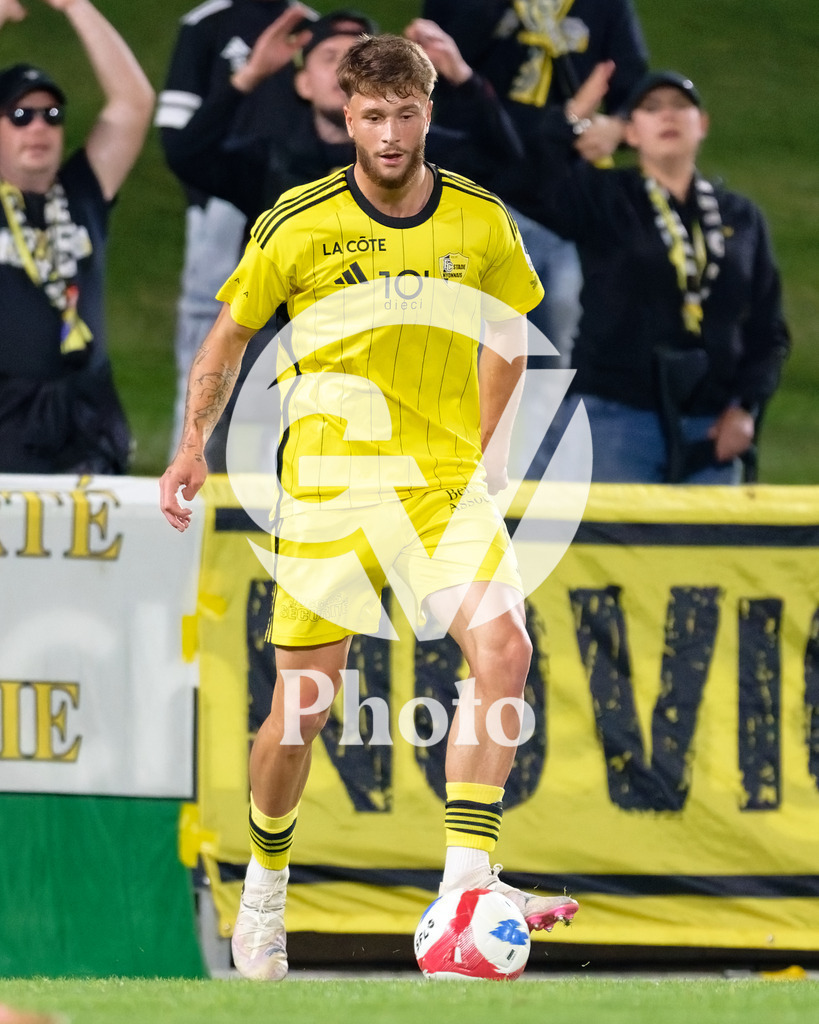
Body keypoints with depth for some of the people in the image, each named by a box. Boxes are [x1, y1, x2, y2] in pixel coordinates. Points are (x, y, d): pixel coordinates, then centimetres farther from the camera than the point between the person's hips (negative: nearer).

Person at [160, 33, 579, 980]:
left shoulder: (482, 223, 0)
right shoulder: (297, 225, -5)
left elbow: (508, 330, 19)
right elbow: (231, 331, 10)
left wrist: (491, 448, 14)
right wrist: (194, 444, 3)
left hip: (447, 478, 2)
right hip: (328, 481, -2)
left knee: (503, 648, -22)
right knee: (300, 707, 0)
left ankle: (466, 884, -24)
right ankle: (264, 887, 26)